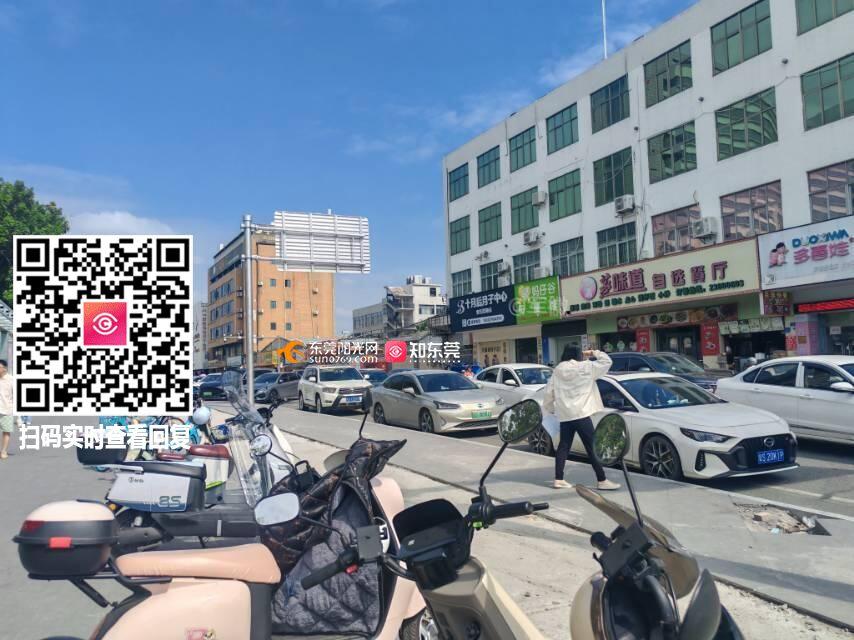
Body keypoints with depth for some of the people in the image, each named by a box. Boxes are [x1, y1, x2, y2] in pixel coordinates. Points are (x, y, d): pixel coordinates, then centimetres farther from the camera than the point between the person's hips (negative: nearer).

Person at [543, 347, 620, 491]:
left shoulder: (557, 371, 8)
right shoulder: (585, 367, -5)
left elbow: (549, 392, 8)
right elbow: (606, 361, -1)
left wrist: (550, 408, 21)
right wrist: (594, 353, 13)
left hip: (564, 415, 5)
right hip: (581, 414, -5)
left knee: (563, 446, 11)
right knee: (591, 448, -1)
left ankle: (559, 479, 13)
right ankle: (602, 481, 4)